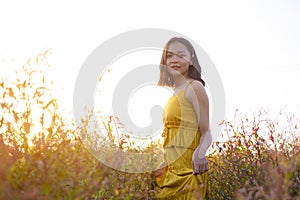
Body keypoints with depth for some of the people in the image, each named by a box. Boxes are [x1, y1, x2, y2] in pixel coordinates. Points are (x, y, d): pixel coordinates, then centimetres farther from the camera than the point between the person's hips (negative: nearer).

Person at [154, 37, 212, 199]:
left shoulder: (194, 87, -8)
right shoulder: (174, 92, 16)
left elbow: (206, 132, -12)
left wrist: (200, 152, -31)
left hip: (186, 168, -8)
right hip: (170, 168, 8)